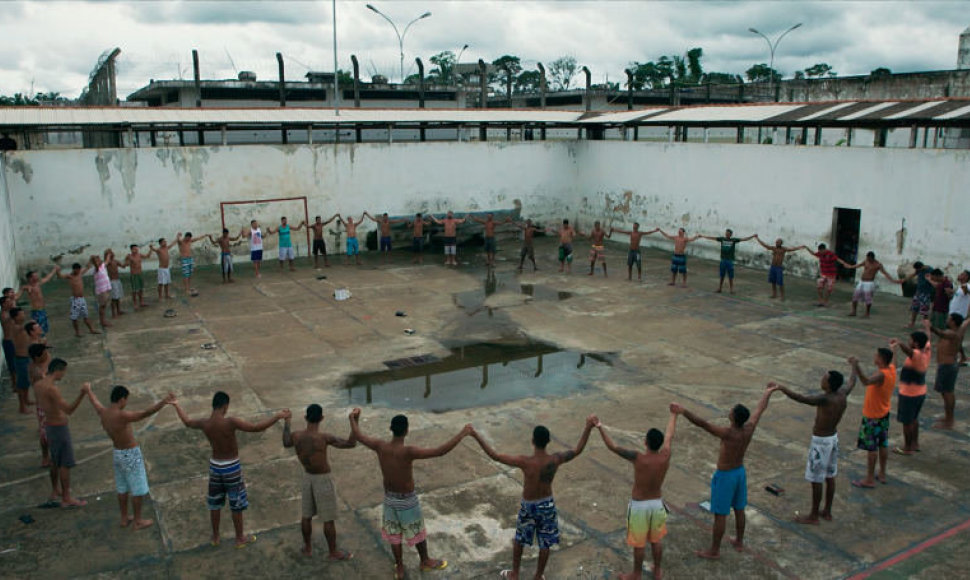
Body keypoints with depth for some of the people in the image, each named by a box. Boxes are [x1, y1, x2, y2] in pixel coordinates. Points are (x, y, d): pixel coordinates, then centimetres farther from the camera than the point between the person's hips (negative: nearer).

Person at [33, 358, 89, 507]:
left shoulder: (37, 385, 0)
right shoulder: (52, 389, -29)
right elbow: (69, 410, -35)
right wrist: (82, 393, -44)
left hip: (50, 426, 9)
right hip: (59, 429, -9)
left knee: (55, 461, 25)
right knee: (66, 464, 3)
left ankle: (55, 491, 41)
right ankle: (66, 499, 12)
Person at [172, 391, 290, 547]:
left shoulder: (204, 423, -9)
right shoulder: (230, 422, -27)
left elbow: (187, 422, 14)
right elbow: (257, 428, -32)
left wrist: (176, 405, 30)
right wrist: (278, 415, -27)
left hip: (215, 466, 5)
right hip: (232, 467, -5)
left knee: (215, 503, 22)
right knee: (236, 505, 12)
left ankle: (215, 537, 37)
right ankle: (240, 538, 25)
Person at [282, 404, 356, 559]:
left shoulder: (296, 436, -11)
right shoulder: (323, 437, -29)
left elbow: (286, 443, 14)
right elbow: (351, 444, -28)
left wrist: (286, 423, 25)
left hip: (307, 477, 6)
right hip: (323, 480, -5)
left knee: (306, 515, 21)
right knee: (329, 519, 9)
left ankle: (307, 547, 38)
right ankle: (334, 552, 23)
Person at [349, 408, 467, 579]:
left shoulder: (380, 446, -19)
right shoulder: (408, 452, -34)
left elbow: (358, 436, -2)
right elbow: (440, 451, -40)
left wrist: (353, 418, 16)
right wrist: (462, 433, -35)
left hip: (389, 498, 4)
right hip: (408, 500, -4)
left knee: (394, 534, 23)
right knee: (418, 532, 22)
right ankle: (425, 561, 44)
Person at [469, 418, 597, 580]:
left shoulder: (525, 462, -30)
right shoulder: (555, 460, -22)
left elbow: (494, 455, -29)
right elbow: (577, 451, -6)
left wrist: (476, 435, -26)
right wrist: (588, 428, -6)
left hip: (528, 506, -2)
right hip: (547, 505, 2)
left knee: (519, 540, 23)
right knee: (545, 544, 20)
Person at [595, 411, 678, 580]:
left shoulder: (638, 458, -28)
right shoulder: (665, 456, -16)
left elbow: (612, 447, -27)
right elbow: (669, 435, 1)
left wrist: (599, 427, -21)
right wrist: (674, 414, 17)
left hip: (639, 505, -4)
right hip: (657, 503, 4)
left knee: (639, 544, 15)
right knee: (656, 540, 24)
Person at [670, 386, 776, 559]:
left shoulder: (728, 433, -34)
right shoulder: (749, 428, -15)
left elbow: (704, 424, -49)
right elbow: (760, 410, 3)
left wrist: (683, 412, -60)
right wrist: (768, 393, 20)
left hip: (724, 476, -7)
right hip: (740, 472, 7)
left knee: (720, 514, 6)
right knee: (739, 509, 23)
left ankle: (714, 550, 20)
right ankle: (739, 542, 42)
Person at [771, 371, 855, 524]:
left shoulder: (825, 399, -30)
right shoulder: (842, 394, -6)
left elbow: (800, 398, -42)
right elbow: (852, 383, 16)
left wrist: (780, 387, -41)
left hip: (821, 442, -8)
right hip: (833, 438, 8)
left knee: (816, 480, 5)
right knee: (830, 477, 19)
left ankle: (813, 516, 18)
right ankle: (827, 512, 34)